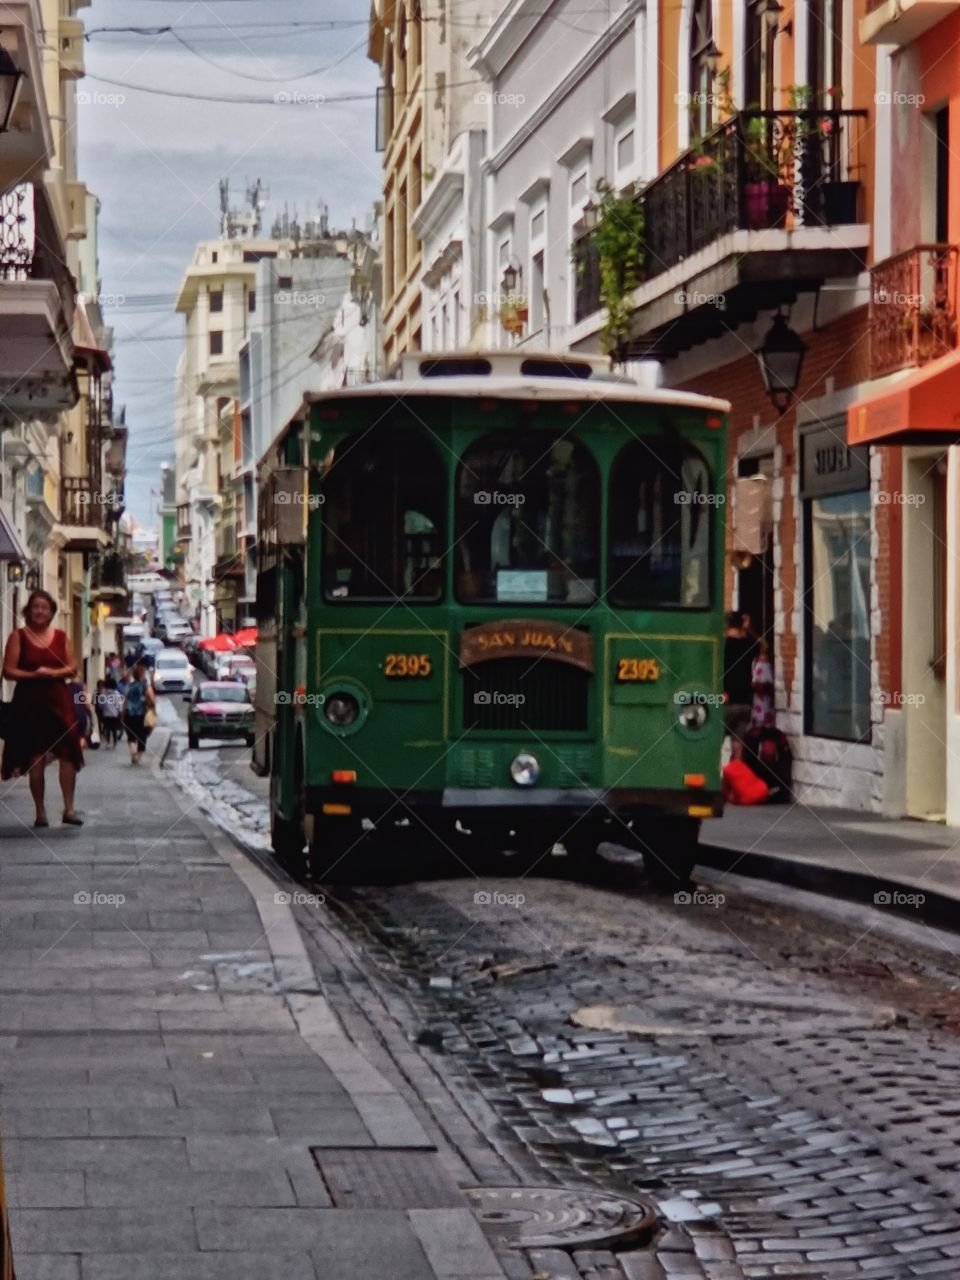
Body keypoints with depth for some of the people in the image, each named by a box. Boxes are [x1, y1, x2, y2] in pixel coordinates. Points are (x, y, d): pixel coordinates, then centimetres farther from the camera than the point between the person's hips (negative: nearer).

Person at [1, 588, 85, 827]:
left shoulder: (61, 636, 8)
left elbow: (73, 667, 7)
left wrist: (53, 673, -12)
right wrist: (33, 675, -20)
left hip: (58, 700, 2)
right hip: (30, 702, -2)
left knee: (68, 753, -6)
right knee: (36, 758, 1)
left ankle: (69, 809, -1)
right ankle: (40, 812, 8)